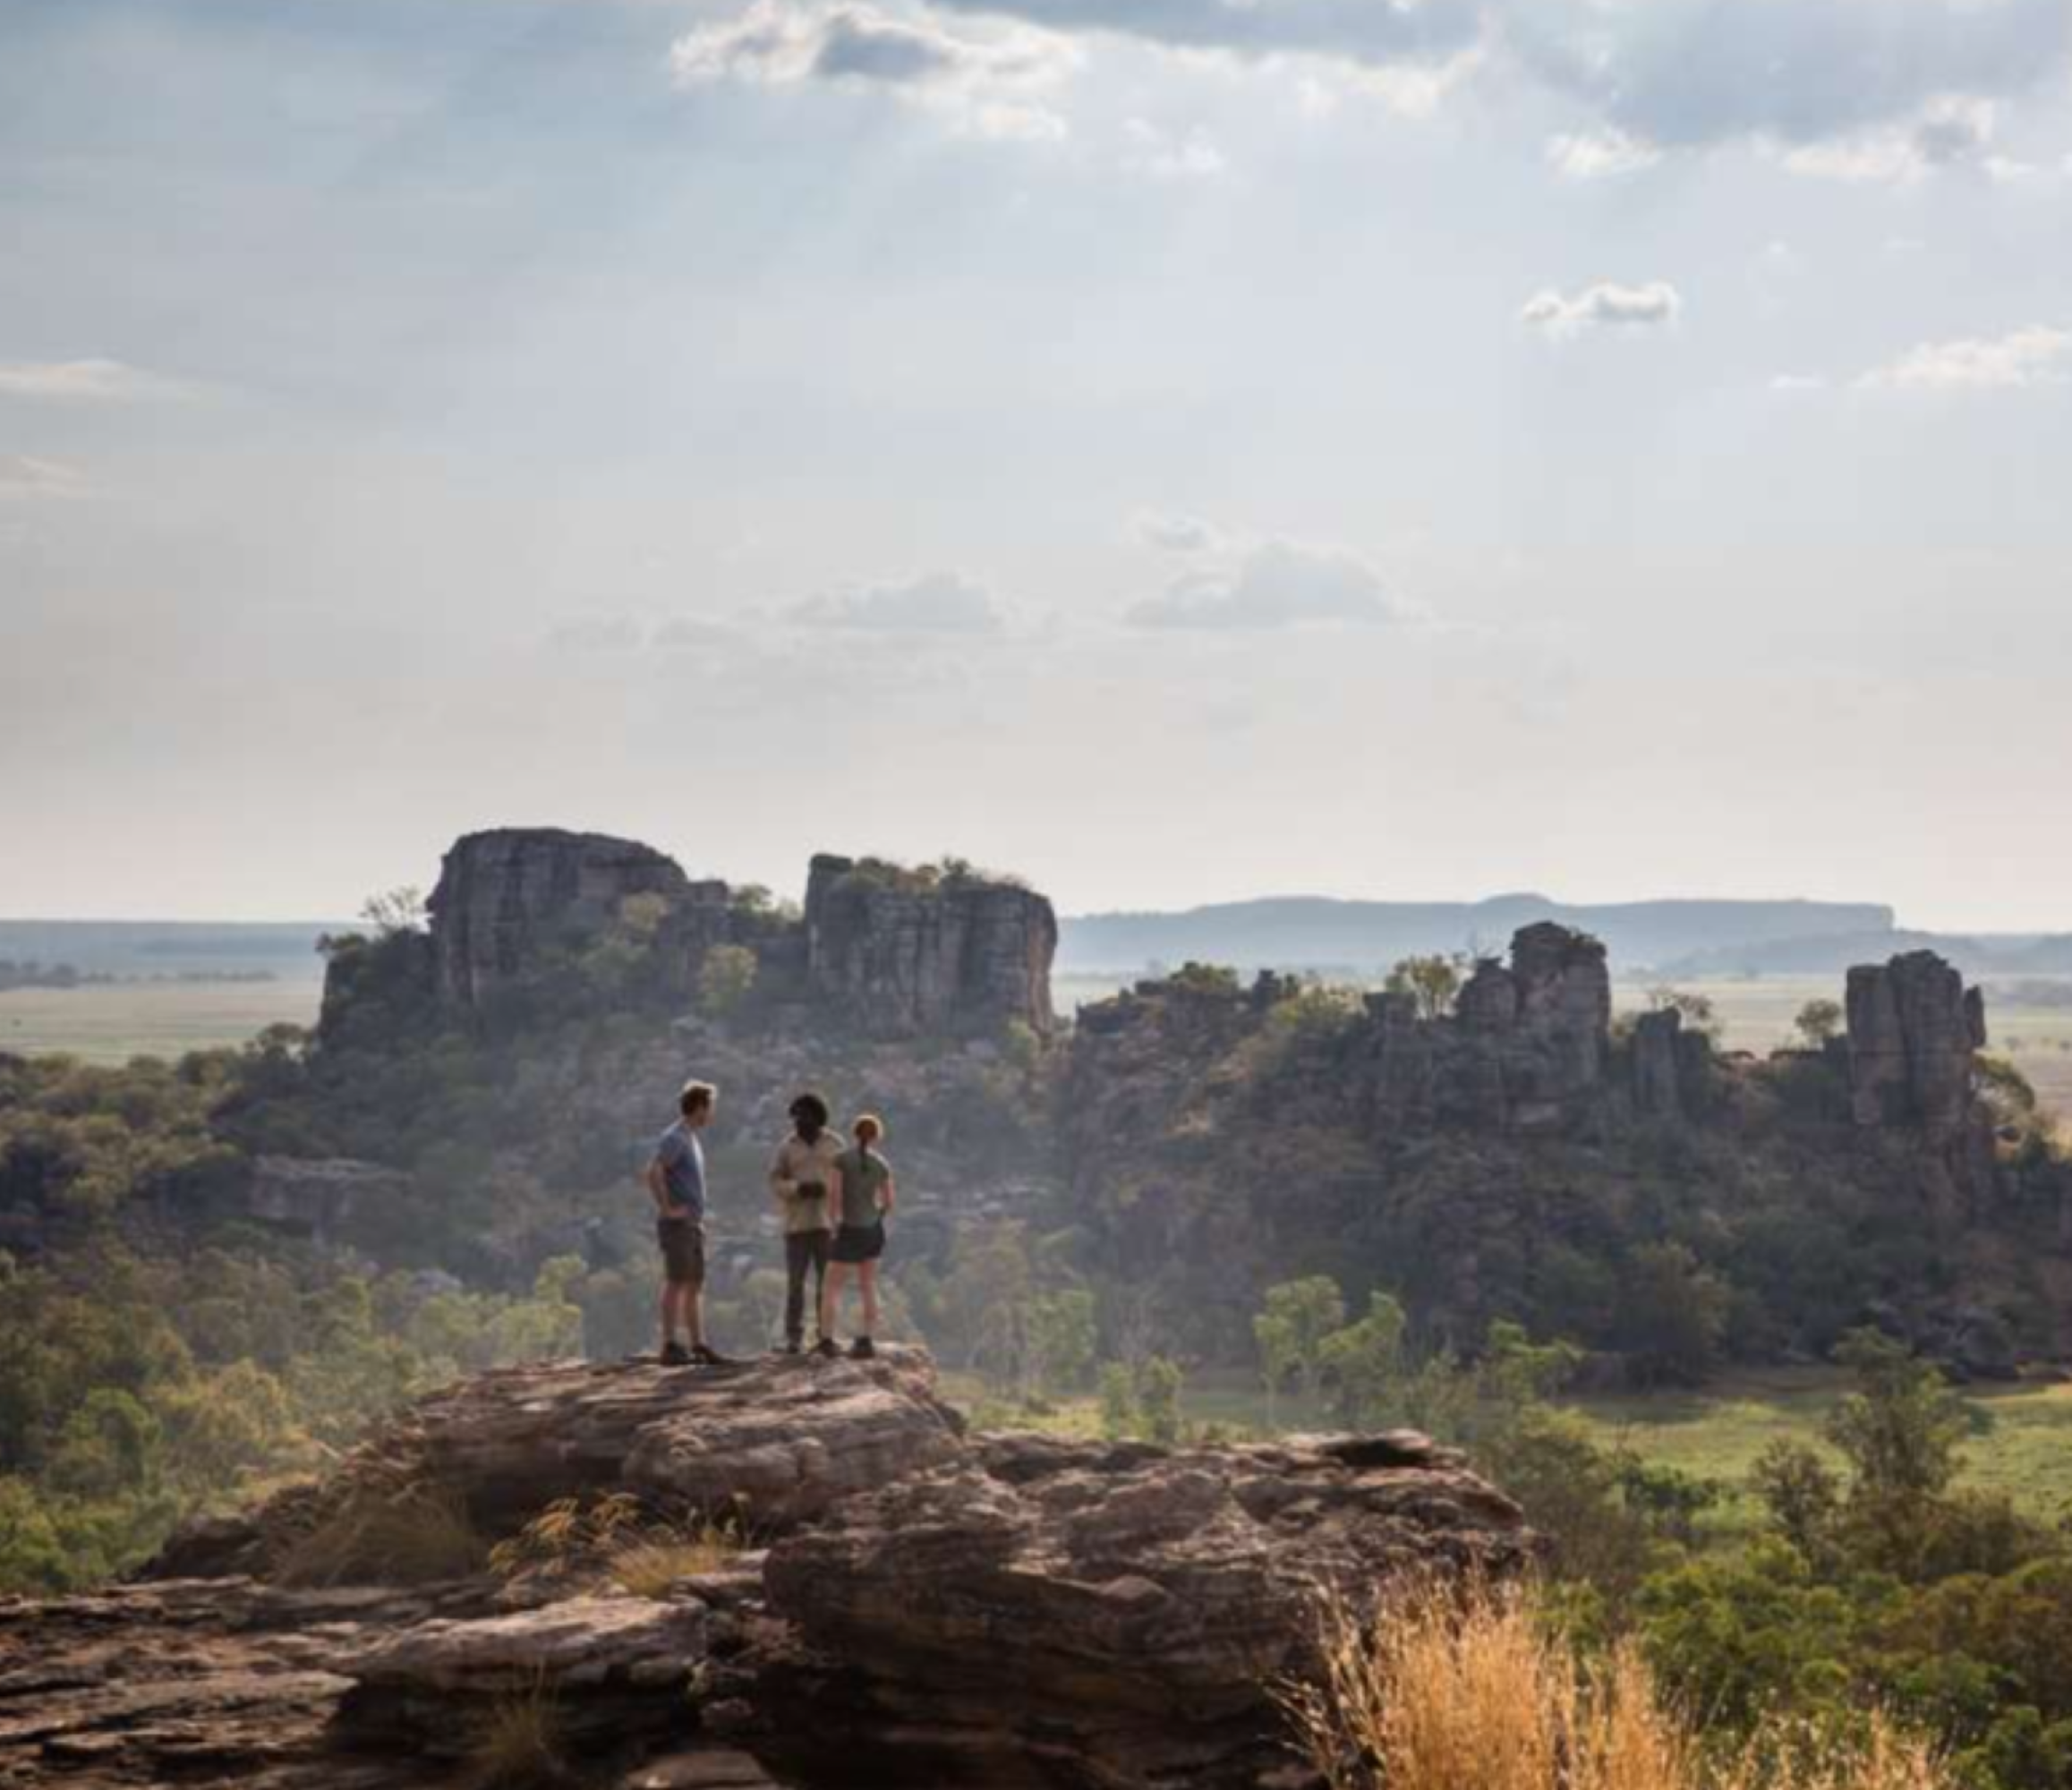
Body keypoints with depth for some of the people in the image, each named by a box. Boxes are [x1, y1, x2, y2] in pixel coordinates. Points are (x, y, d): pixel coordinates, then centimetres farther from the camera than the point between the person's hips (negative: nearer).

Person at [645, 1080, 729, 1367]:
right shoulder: (674, 1139, -13)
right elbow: (653, 1174, -25)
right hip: (677, 1225, -9)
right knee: (676, 1283, -8)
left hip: (694, 1225, 9)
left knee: (695, 1286, 9)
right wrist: (667, 1209, -21)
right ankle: (671, 1347, -7)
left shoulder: (691, 1139, 17)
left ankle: (698, 1346, 11)